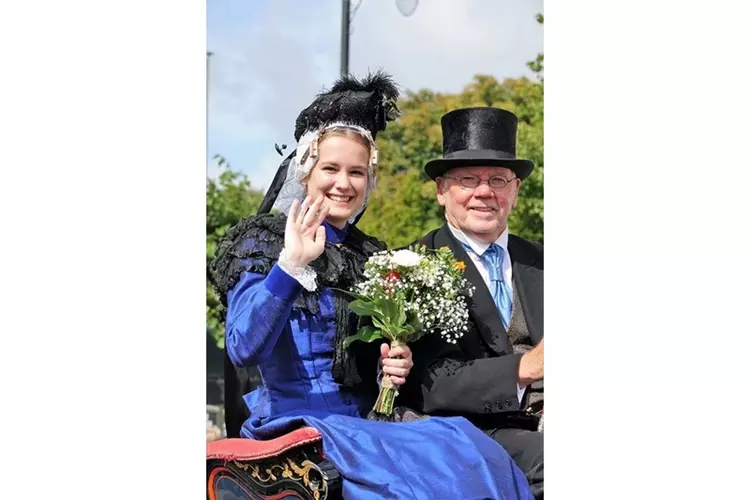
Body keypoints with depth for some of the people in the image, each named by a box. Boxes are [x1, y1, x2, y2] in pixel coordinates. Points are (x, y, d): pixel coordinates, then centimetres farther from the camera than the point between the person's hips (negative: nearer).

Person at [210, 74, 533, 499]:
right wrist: (290, 264, -25)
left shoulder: (372, 256, 15)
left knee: (471, 446, -23)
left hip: (365, 426, 6)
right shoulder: (263, 242, -1)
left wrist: (397, 365, 1)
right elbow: (243, 349, -17)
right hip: (298, 426, -5)